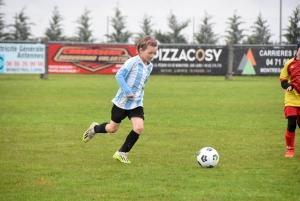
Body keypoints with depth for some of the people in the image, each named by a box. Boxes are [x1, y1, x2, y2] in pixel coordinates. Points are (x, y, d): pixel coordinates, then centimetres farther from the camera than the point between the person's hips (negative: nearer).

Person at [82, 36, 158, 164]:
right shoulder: (133, 62, -17)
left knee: (139, 127, -15)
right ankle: (94, 129, 44)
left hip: (136, 103, 5)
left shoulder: (149, 66, 5)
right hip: (122, 101, -5)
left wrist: (139, 95, 13)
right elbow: (119, 75, -21)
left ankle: (122, 153, 0)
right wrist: (128, 91, -27)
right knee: (113, 128, 10)